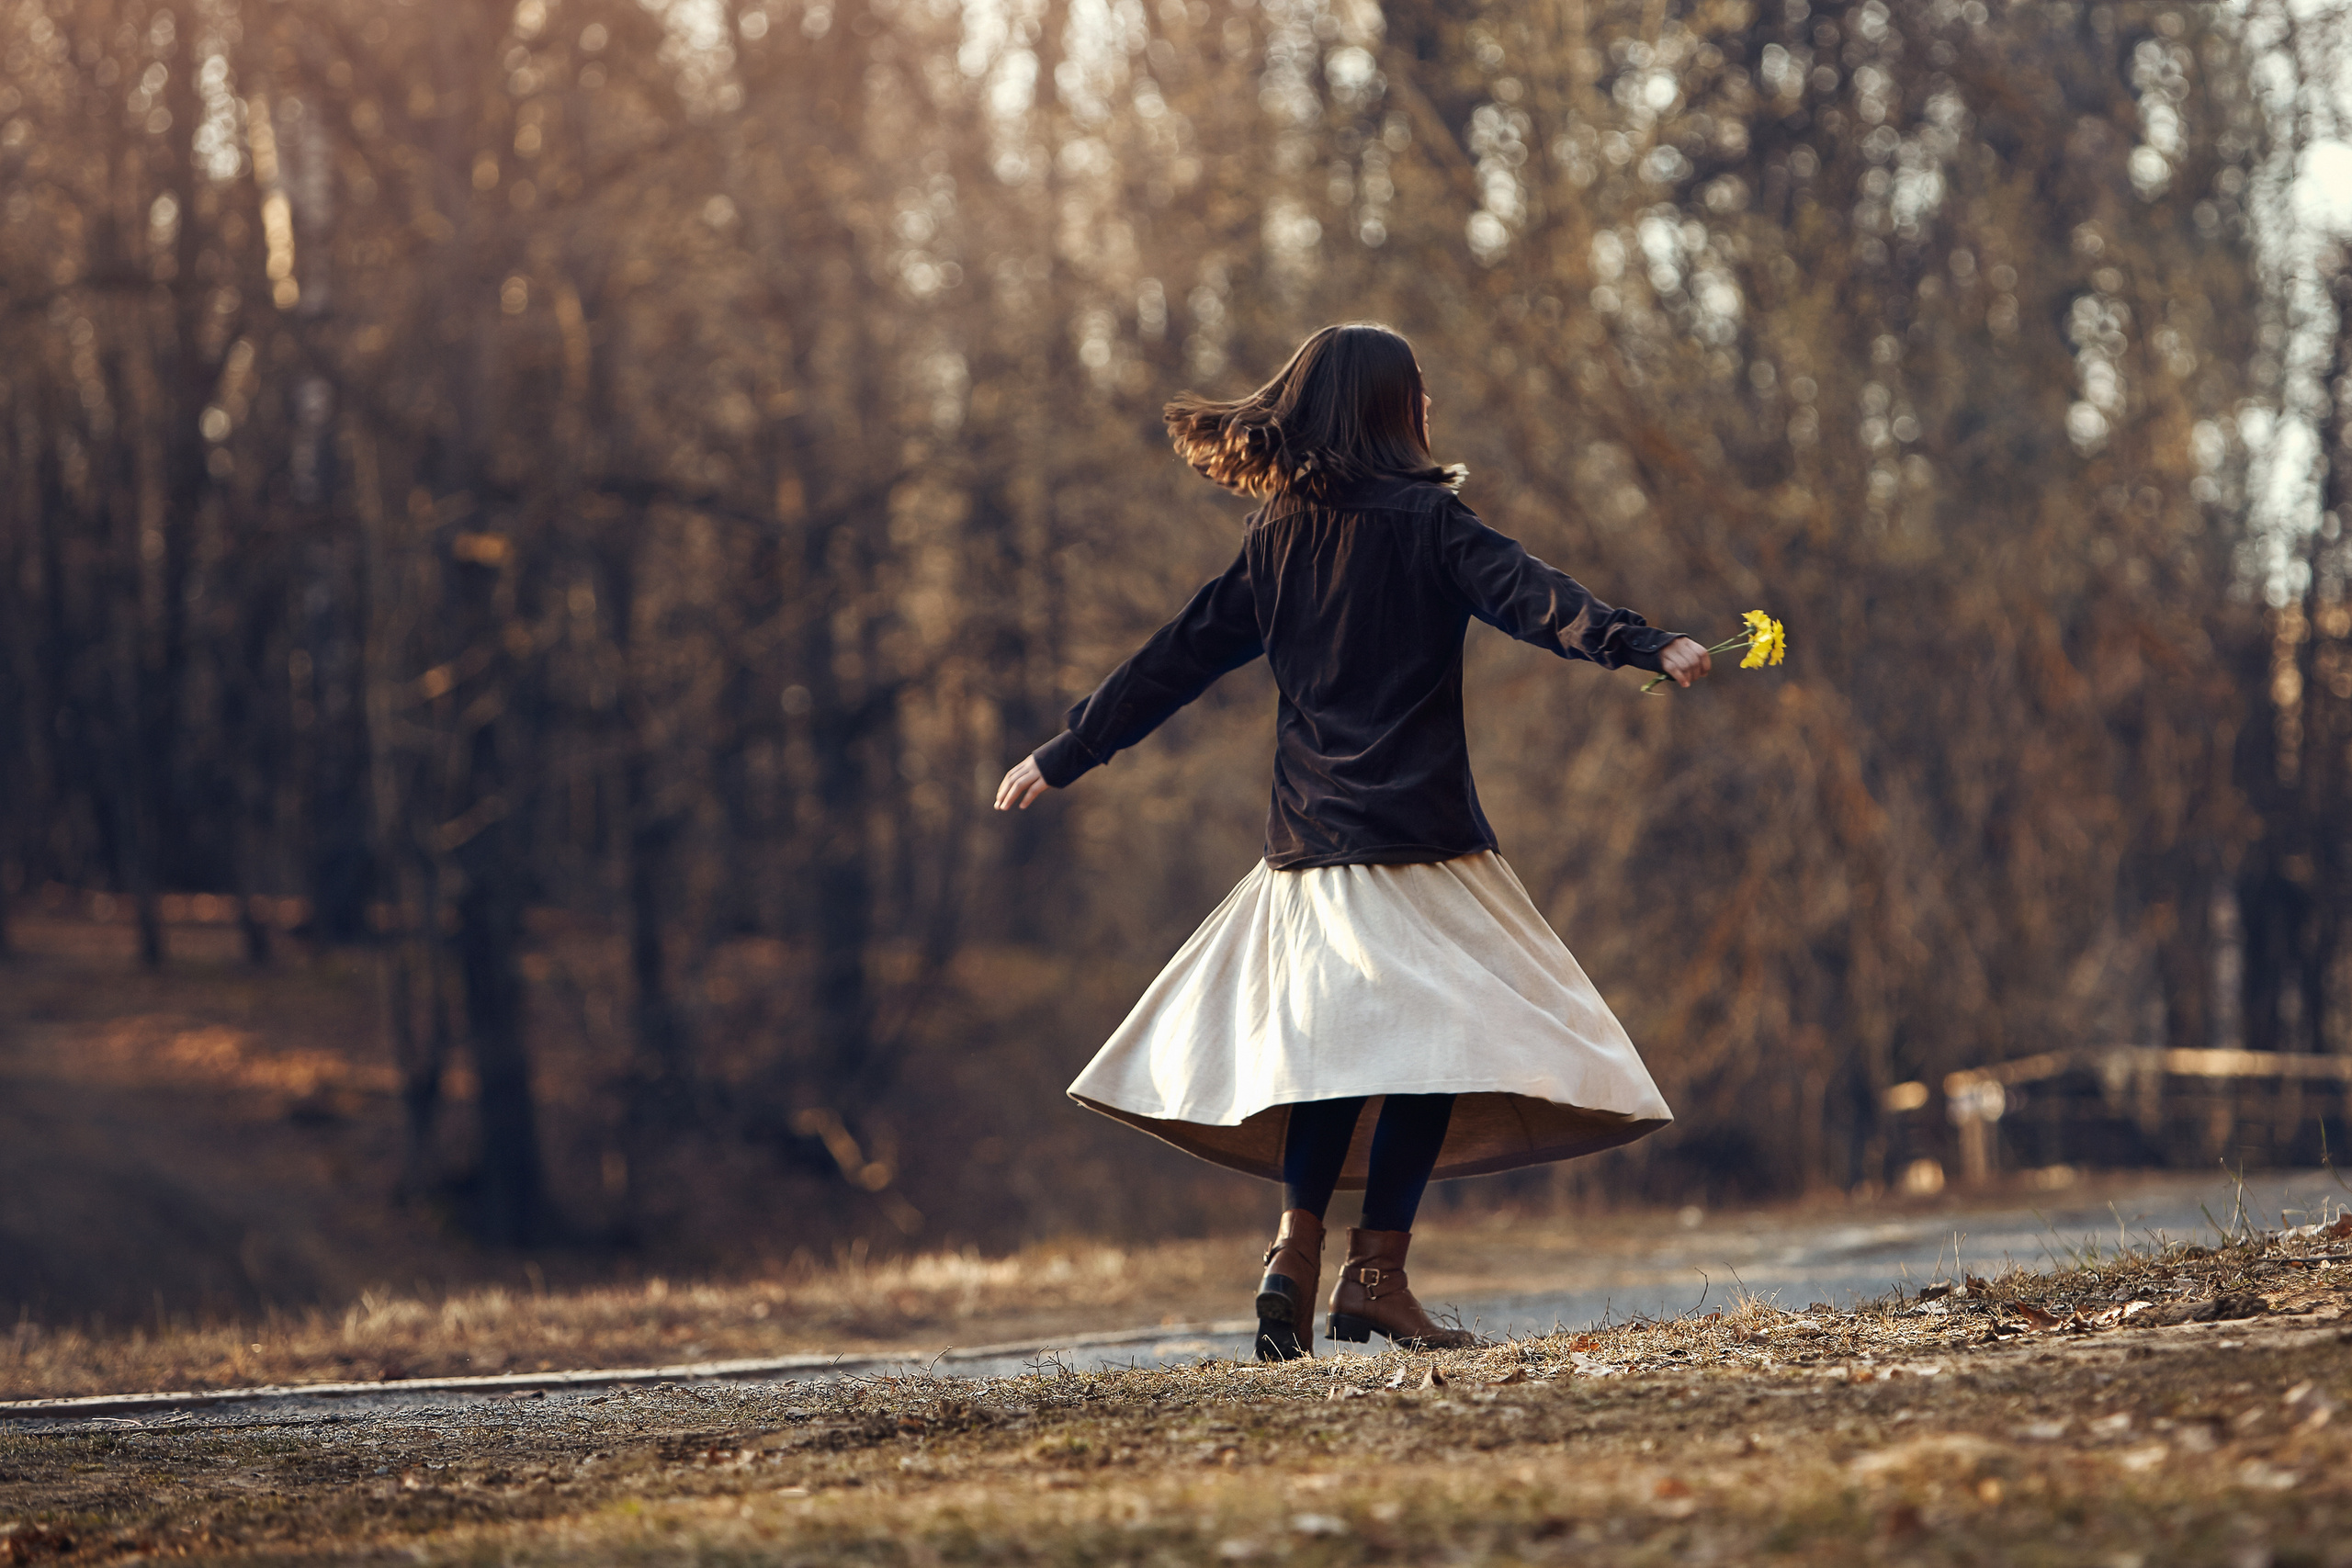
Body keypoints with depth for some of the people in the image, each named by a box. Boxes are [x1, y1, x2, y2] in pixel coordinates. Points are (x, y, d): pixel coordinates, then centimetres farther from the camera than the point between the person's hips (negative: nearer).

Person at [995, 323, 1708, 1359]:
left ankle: (1297, 1247, 1)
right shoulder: (1423, 518, -3)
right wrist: (1647, 647, -31)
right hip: (1415, 831, -5)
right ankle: (1376, 1273, -7)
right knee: (1434, 1034, -1)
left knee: (1334, 1042, 14)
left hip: (1309, 836, 6)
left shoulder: (1277, 536, 11)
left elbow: (1179, 658, 16)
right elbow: (1526, 595, -19)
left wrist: (1065, 756, 25)